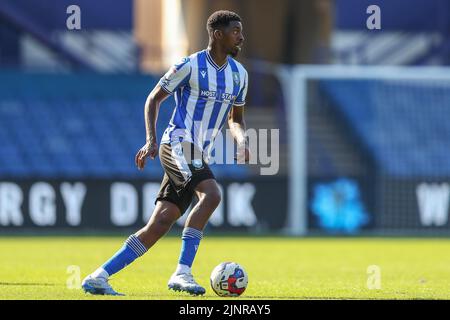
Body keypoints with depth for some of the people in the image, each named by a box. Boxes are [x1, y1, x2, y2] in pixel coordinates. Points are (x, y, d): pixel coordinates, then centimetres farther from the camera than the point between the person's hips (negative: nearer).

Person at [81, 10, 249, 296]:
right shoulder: (191, 66, -6)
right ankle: (182, 273, -30)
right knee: (212, 194, -30)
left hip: (199, 157, 7)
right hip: (178, 145, -7)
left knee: (160, 225, 0)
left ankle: (99, 277, 4)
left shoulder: (239, 74, 14)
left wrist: (242, 140, 2)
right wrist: (151, 141, -10)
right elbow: (154, 99, 1)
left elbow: (236, 119, 24)